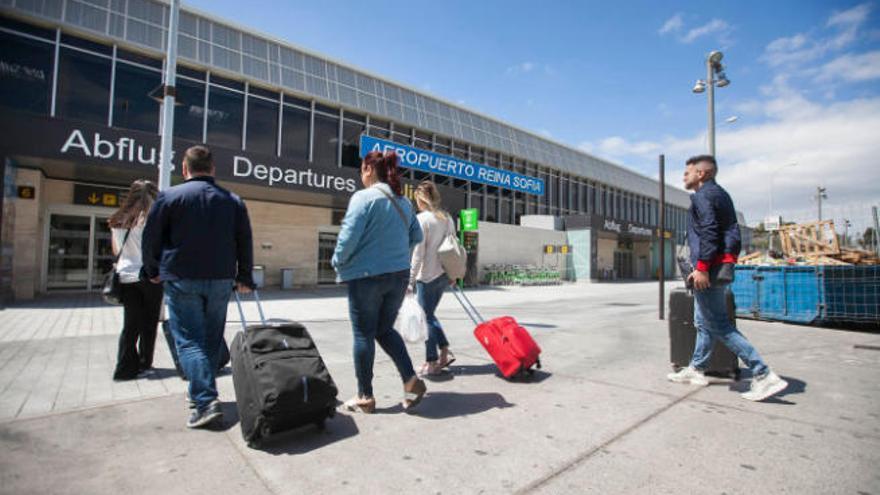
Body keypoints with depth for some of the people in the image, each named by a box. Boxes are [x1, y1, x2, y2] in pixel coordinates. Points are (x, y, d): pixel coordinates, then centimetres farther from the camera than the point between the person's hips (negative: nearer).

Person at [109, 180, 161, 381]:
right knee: (149, 323, 8)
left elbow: (116, 250, 17)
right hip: (149, 276, -5)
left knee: (130, 324, 9)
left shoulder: (117, 220, 9)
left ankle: (126, 366, 8)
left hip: (125, 277, 5)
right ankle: (144, 365, 15)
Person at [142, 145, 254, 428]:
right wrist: (244, 278, 17)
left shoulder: (170, 197, -3)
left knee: (189, 340, -1)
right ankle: (201, 392, 25)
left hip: (181, 280, -3)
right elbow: (245, 243, 9)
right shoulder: (233, 201, 7)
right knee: (211, 339, 13)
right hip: (220, 281, 4)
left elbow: (151, 238, 3)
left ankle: (206, 401, -11)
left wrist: (153, 271, 19)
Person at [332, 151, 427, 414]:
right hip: (399, 274, 6)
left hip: (367, 275, -6)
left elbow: (349, 235, -17)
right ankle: (411, 380, 7)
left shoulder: (363, 197, -11)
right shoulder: (403, 202, 10)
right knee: (385, 330, 19)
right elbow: (417, 236, 14)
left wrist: (339, 261, 0)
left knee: (363, 334, 8)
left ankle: (365, 397, 19)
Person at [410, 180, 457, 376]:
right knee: (430, 314, 20)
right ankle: (444, 352, 19)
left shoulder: (422, 218, -11)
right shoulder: (447, 218, 10)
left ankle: (431, 362, 12)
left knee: (427, 317, 4)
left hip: (427, 276, -7)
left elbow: (418, 252, -15)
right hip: (444, 274, 7)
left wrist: (411, 279, -11)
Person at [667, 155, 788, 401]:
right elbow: (733, 233, 20)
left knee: (720, 326, -6)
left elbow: (708, 232, -21)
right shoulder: (721, 194, 21)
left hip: (709, 268, -10)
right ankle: (696, 370, 24)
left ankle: (764, 376, -5)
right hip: (721, 267, 10)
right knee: (703, 322, 15)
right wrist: (729, 260, 21)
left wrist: (702, 267, -22)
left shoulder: (702, 196, -9)